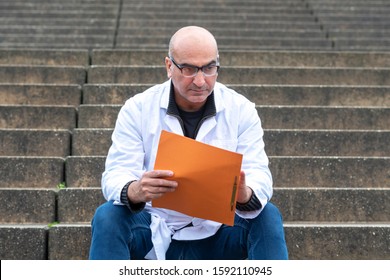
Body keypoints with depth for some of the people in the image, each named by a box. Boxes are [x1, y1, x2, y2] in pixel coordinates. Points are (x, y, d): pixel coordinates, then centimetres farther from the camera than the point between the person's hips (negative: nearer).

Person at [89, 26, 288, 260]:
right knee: (107, 216, -28)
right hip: (155, 232, 0)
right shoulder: (137, 109, -4)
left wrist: (245, 195, -37)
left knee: (268, 216, -25)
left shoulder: (241, 110, -2)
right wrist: (134, 192, -38)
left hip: (218, 233, 1)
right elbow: (115, 176, -11)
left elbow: (258, 175, -10)